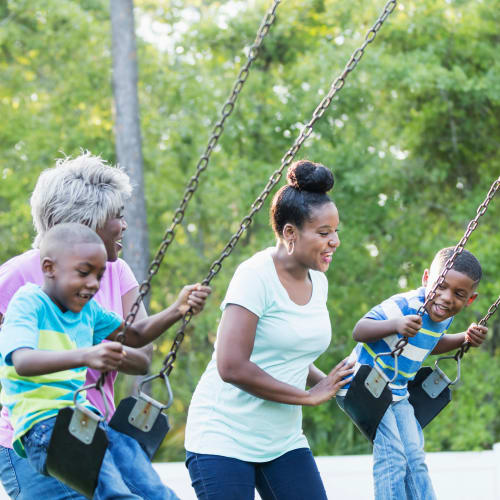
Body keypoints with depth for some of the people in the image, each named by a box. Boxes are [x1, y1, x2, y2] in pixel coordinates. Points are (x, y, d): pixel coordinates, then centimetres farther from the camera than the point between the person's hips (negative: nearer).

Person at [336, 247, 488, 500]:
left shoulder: (444, 315, -1)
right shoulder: (404, 305, -28)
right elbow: (359, 331, -34)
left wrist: (464, 339, 4)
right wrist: (395, 325, -50)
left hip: (397, 392, 8)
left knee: (414, 459, 10)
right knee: (391, 453, -20)